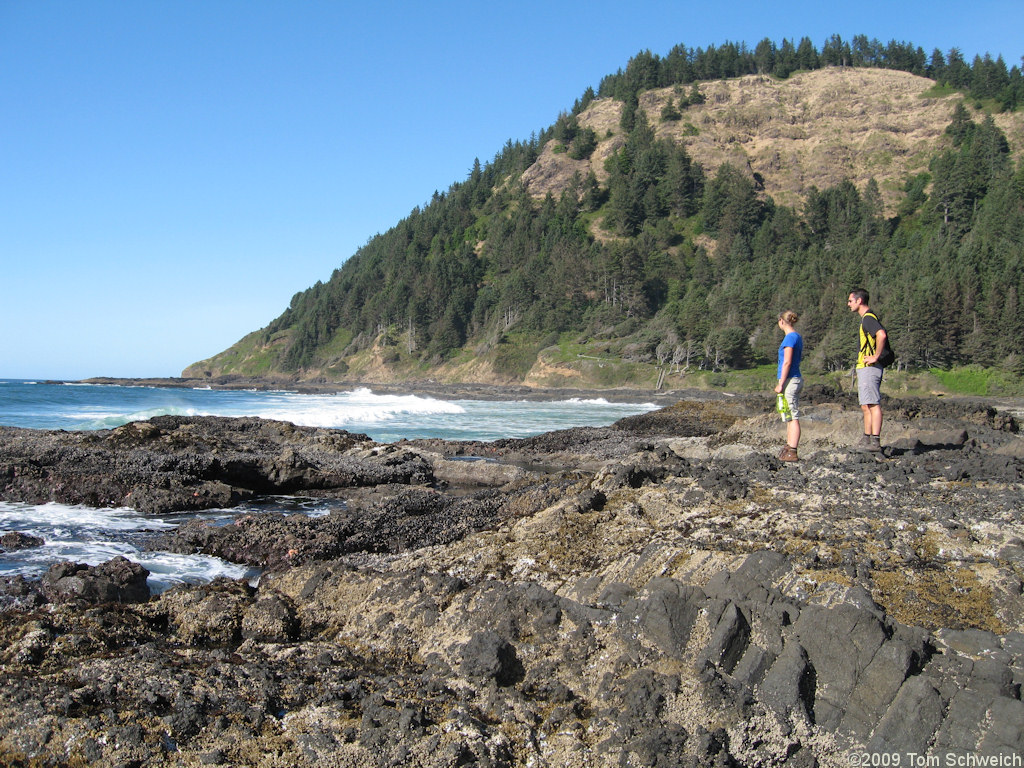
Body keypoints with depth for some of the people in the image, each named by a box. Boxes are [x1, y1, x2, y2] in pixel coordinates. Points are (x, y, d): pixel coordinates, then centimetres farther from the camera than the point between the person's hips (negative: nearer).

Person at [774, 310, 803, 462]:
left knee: (792, 417, -9)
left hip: (790, 381, -10)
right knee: (790, 417, 13)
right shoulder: (798, 337, 15)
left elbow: (787, 362, -18)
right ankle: (788, 448, 17)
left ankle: (792, 452, -8)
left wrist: (781, 384, -16)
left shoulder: (790, 337, -13)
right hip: (795, 379, 10)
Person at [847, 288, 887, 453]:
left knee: (873, 404, -11)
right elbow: (879, 335, 31)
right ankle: (867, 440, 17)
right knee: (866, 406, 13)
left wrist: (876, 357, -23)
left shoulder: (868, 318, -13)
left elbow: (881, 335, -32)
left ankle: (875, 441, -12)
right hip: (864, 369, 11)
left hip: (869, 368, -11)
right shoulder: (866, 318, 19)